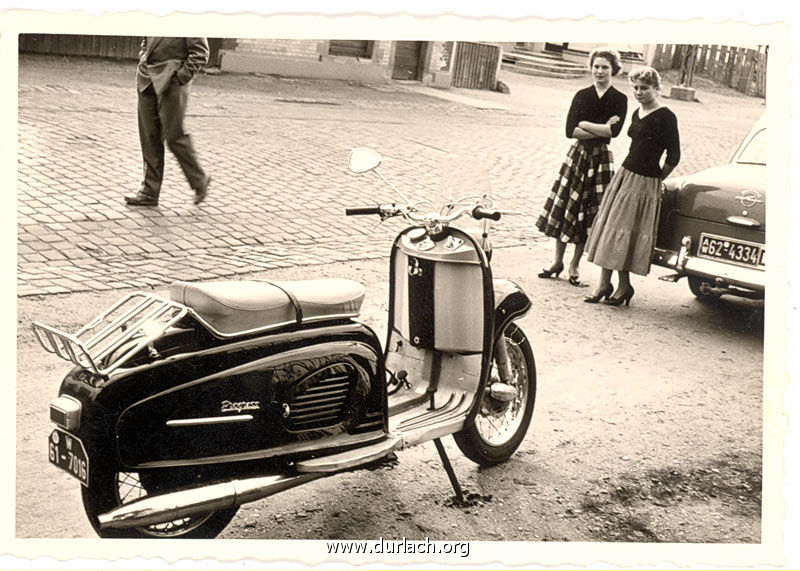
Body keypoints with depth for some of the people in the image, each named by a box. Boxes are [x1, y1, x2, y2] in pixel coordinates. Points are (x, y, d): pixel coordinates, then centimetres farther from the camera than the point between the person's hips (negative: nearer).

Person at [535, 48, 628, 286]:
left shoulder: (619, 100, -1)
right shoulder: (582, 96, 5)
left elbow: (615, 131, -16)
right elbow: (570, 130, -6)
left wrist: (584, 124, -11)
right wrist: (601, 129, -12)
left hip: (601, 158, -2)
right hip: (578, 154, 2)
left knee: (588, 213, 3)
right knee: (565, 206, 4)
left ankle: (574, 266, 14)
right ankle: (558, 261, 17)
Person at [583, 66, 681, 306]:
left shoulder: (665, 117, -12)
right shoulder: (637, 113, 11)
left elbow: (673, 156, -11)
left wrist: (657, 178, -1)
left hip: (646, 183, -8)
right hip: (625, 174, 8)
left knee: (627, 232, -4)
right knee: (609, 227, 6)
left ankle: (624, 285, 8)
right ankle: (604, 284, 12)